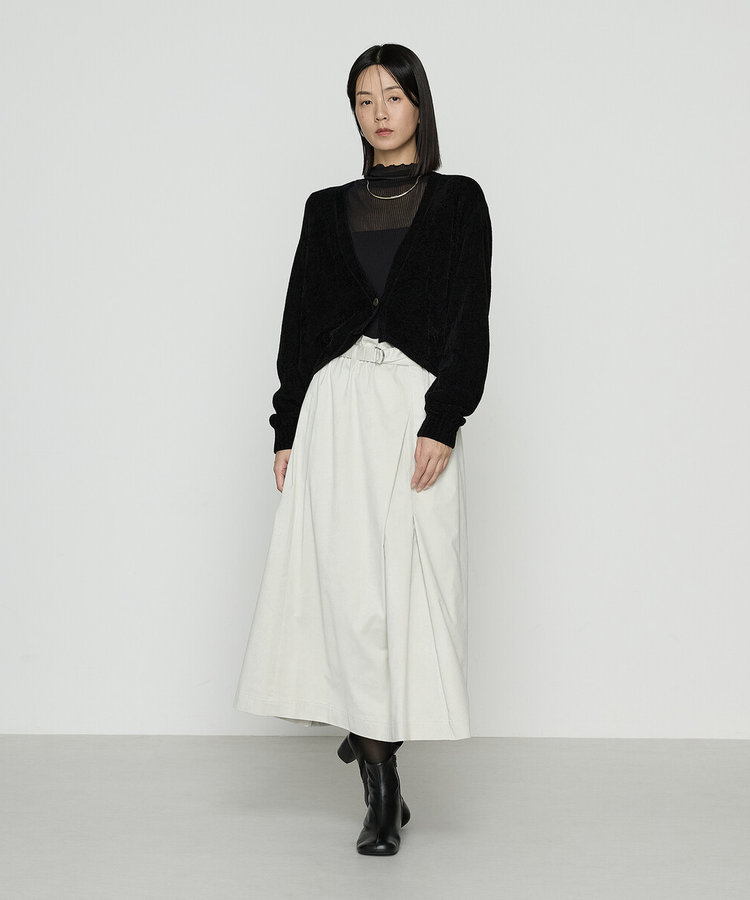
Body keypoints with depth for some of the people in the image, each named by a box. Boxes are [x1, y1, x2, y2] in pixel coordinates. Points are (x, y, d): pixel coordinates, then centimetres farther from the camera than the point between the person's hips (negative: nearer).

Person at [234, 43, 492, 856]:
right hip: (334, 407, 2)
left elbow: (470, 321, -3)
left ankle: (377, 725, 17)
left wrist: (443, 423, -13)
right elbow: (299, 321, 13)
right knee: (349, 588, -3)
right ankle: (382, 788, 5)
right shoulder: (328, 208, 14)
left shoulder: (457, 201, 5)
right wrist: (287, 431, 6)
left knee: (409, 583, -2)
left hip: (417, 407, -2)